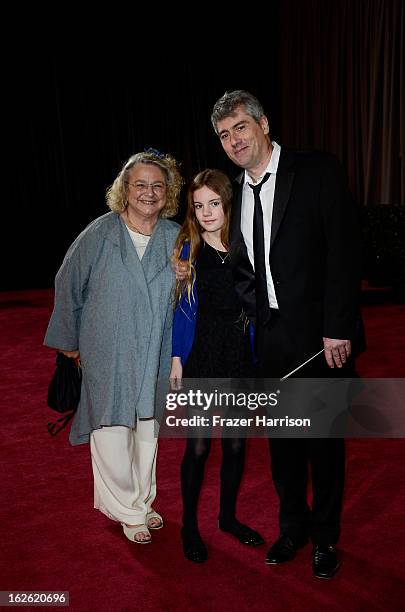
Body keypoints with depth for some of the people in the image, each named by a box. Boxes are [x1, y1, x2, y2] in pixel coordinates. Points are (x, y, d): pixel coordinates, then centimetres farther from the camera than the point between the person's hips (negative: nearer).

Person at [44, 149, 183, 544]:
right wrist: (69, 340, 6)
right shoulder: (100, 234, -11)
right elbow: (68, 286, -1)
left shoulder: (176, 239, -3)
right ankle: (128, 510, 28)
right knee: (112, 433, 4)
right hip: (107, 355, -3)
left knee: (148, 430, 17)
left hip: (154, 355, 3)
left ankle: (143, 500, 40)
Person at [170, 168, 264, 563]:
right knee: (198, 446, 6)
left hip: (239, 358, 3)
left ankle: (228, 516, 36)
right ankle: (189, 526, 28)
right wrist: (176, 359, -5)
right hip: (200, 357, -2)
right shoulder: (187, 249, -4)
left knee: (236, 444, 13)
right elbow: (180, 308, 0)